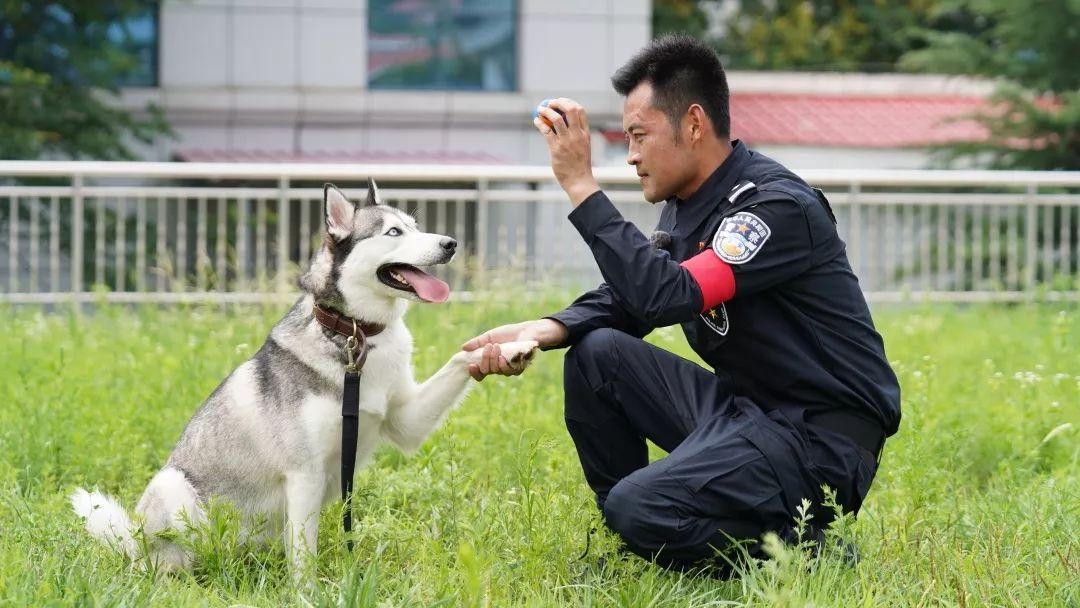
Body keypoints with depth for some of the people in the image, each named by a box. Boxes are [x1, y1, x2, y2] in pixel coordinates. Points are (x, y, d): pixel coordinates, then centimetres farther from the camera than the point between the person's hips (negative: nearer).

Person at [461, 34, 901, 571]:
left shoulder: (779, 206, -20)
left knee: (641, 508, -27)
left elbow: (667, 297, -30)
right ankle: (629, 549, 11)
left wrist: (582, 186, -26)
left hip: (821, 438, -9)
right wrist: (546, 330, -7)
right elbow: (631, 297, 13)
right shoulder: (686, 204, 9)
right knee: (597, 353, 2)